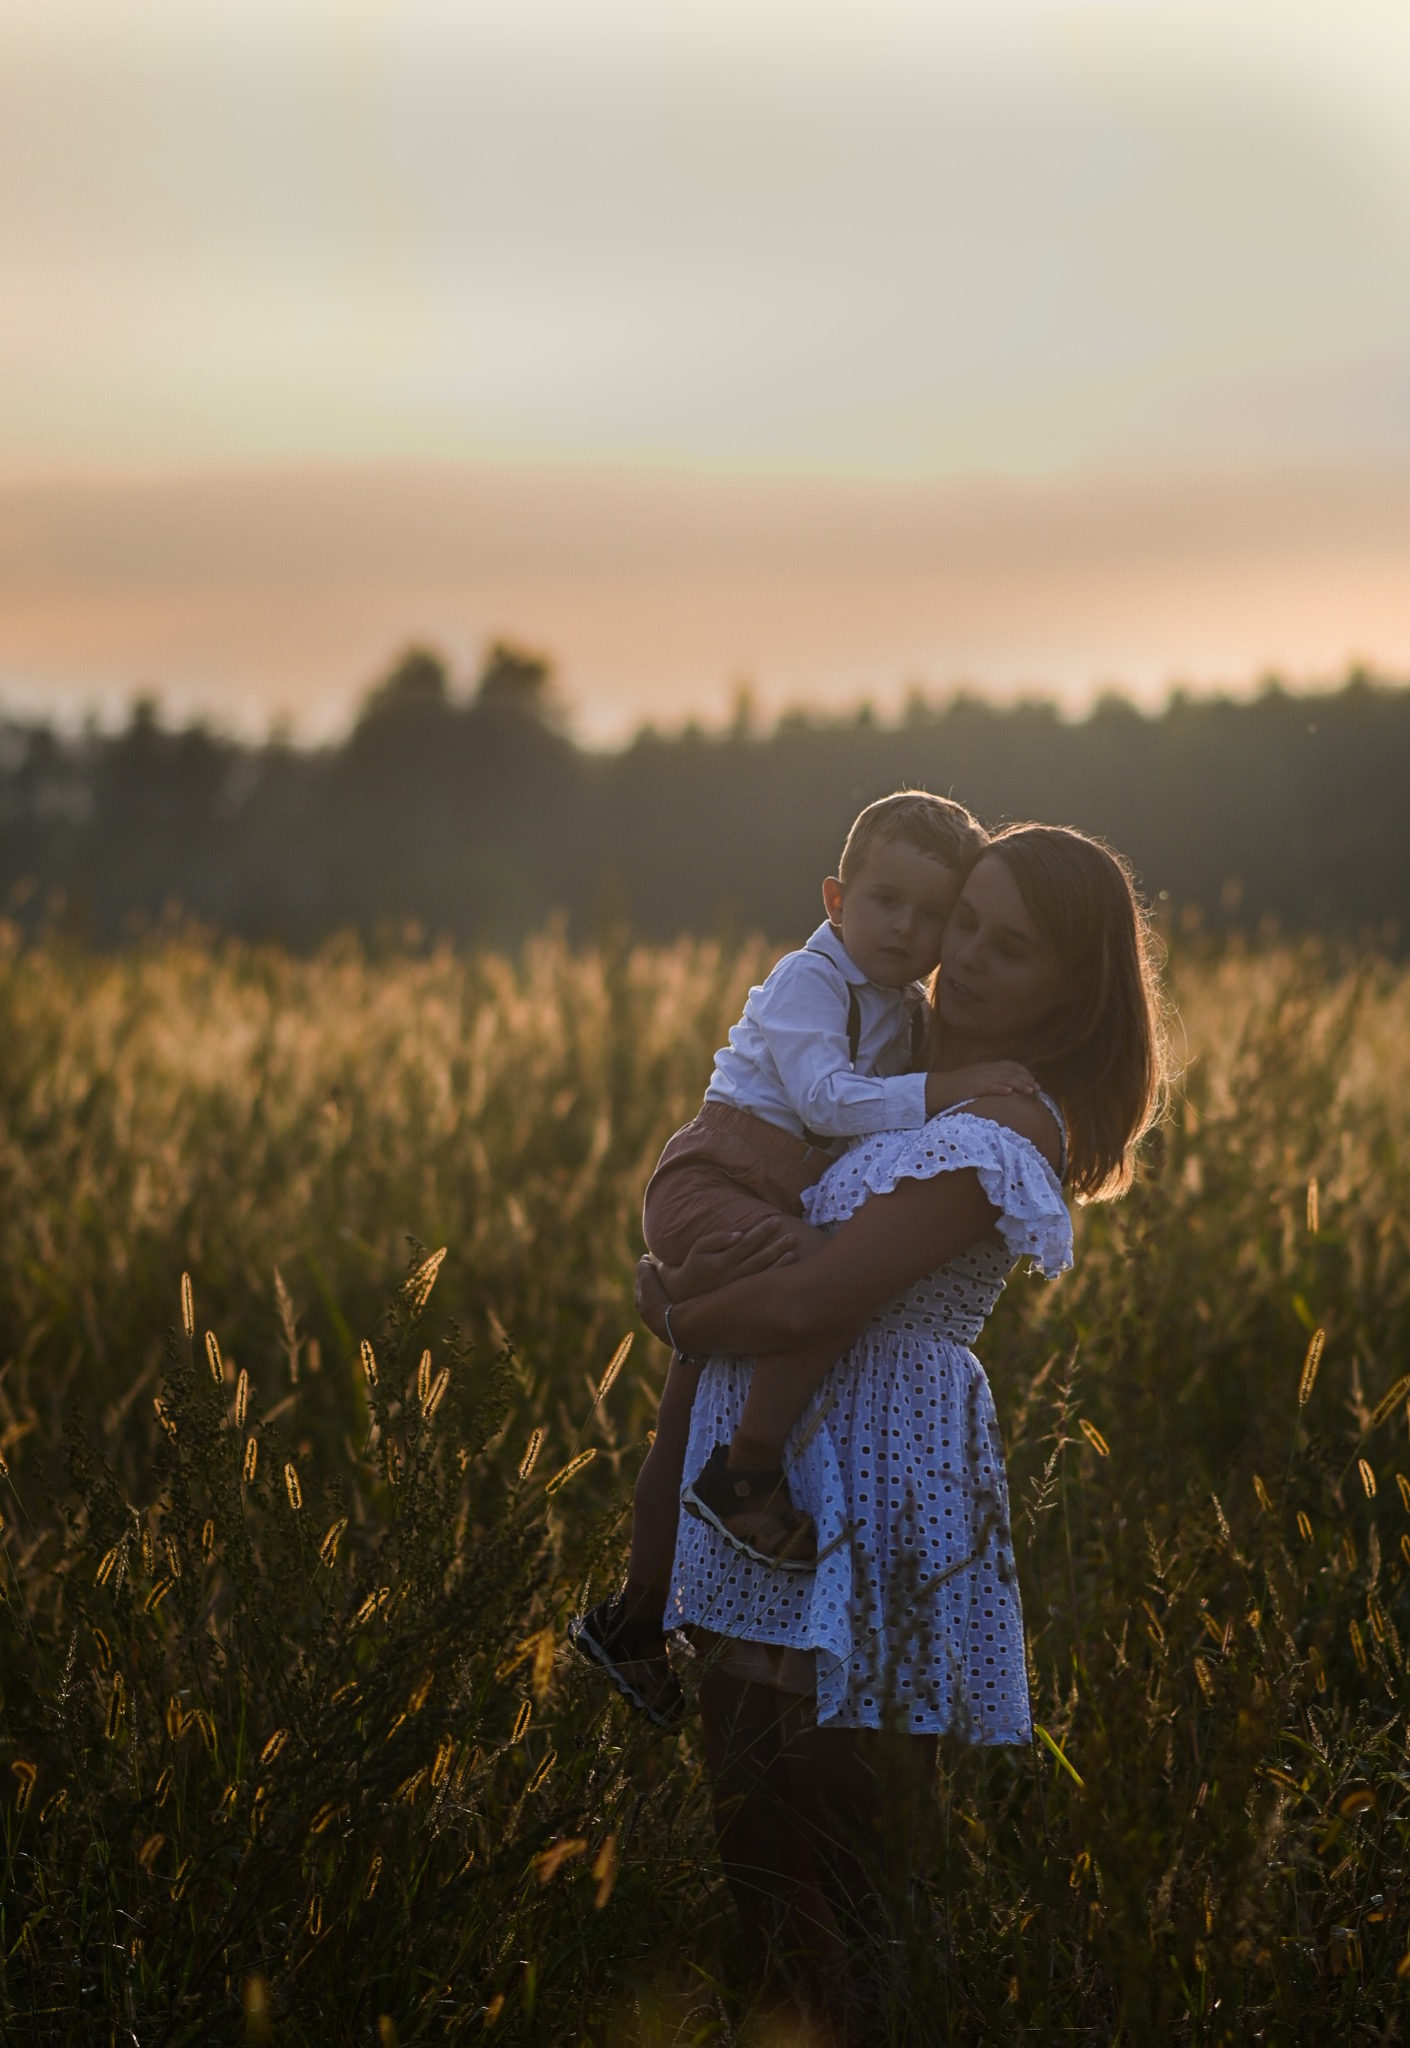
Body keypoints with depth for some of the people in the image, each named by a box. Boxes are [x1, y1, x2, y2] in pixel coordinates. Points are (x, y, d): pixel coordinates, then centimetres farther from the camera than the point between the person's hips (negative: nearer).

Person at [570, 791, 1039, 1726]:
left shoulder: (911, 1015, 16)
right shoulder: (808, 981, -11)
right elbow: (824, 1097, -25)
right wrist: (939, 1091, -30)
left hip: (778, 1218, 9)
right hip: (714, 1184, -9)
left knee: (690, 1427, 14)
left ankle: (632, 1617, 23)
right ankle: (753, 1481, -30)